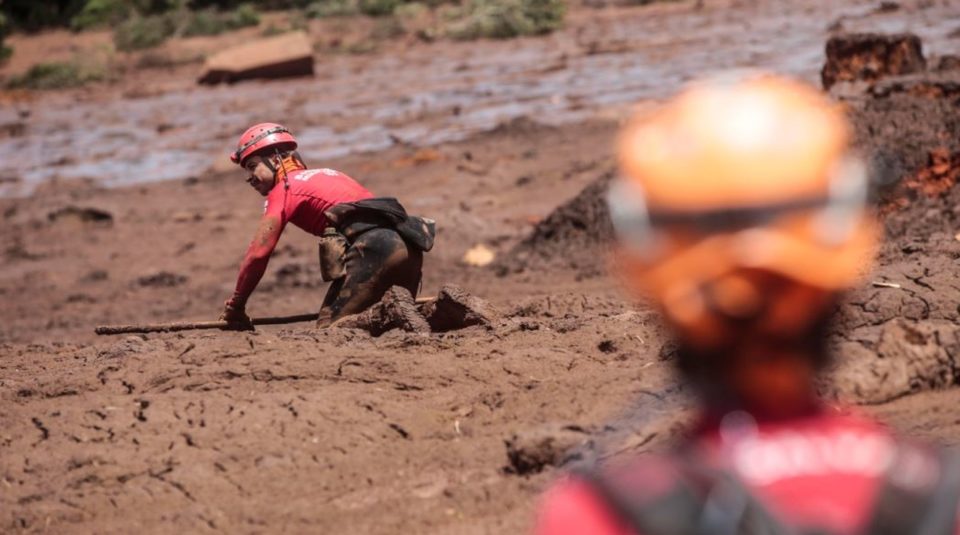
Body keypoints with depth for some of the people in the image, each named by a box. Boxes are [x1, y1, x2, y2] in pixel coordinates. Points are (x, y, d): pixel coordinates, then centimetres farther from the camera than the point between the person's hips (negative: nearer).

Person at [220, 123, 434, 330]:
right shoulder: (326, 174, 33)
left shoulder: (284, 188, 9)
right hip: (409, 244, 8)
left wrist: (236, 306, 13)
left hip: (373, 246, -8)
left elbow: (258, 253, 3)